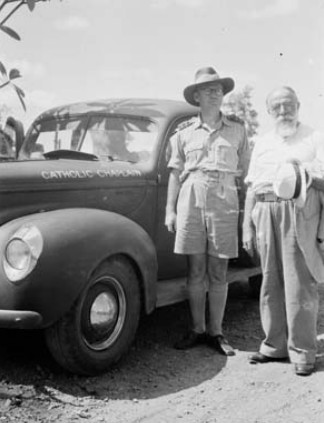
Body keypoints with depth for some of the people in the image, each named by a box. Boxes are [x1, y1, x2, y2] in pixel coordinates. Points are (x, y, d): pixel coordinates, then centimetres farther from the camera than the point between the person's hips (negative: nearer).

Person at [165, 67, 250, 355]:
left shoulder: (237, 130, 10)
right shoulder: (184, 132, 9)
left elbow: (245, 168, 16)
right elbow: (175, 173, 8)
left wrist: (221, 176, 4)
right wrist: (170, 209, 3)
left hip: (224, 202, 0)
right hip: (190, 201, 0)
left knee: (218, 273, 3)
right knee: (195, 272, 5)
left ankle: (216, 332, 13)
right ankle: (197, 330, 16)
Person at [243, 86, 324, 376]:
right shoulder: (262, 143, 19)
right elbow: (251, 187, 18)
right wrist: (247, 227, 13)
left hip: (300, 213, -4)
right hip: (265, 213, 5)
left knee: (300, 285, -4)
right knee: (271, 283, 9)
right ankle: (275, 345, 19)